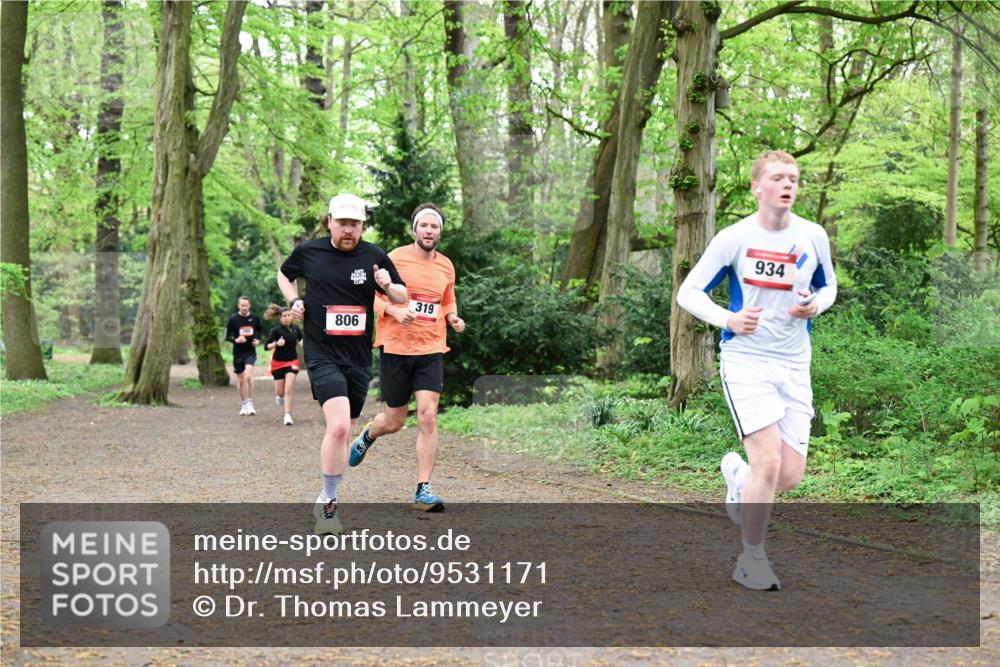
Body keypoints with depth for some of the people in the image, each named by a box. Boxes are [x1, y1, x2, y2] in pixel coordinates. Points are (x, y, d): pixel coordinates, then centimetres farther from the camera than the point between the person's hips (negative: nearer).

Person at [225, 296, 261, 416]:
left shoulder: (255, 318, 0)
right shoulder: (233, 319, -5)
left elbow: (259, 331, 17)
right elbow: (227, 336, -2)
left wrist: (258, 340, -3)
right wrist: (236, 340, -23)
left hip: (250, 352, -1)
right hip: (238, 353, 1)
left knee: (248, 376, -21)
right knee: (240, 380, 9)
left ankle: (250, 403, -12)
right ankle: (244, 405, 25)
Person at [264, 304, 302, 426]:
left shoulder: (295, 328, -1)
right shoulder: (277, 330, -13)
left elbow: (301, 338, 21)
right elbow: (266, 346, -14)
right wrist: (276, 344, -30)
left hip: (292, 361, 2)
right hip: (278, 362, -2)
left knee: (289, 389, -13)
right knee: (281, 392, 6)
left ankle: (287, 415, -8)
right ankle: (279, 396, 44)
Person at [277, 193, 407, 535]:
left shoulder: (375, 256, 1)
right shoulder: (308, 251, -1)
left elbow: (402, 297, 10)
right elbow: (284, 274, 20)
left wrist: (389, 286, -12)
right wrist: (294, 301, 1)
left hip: (359, 356, 3)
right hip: (322, 353, -3)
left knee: (342, 432, 12)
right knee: (338, 426, -22)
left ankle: (326, 501, 30)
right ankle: (328, 501, -8)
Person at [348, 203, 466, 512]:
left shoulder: (446, 266, 9)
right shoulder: (395, 259, -5)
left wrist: (453, 318, 3)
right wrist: (394, 311, -20)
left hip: (431, 351, 3)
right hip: (396, 349, -3)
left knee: (428, 416, -11)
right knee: (394, 421, 7)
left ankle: (423, 490, -6)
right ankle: (367, 435, 45)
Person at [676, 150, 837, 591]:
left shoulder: (813, 236, 2)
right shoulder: (733, 238, -6)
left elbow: (828, 286, 18)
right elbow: (688, 293, -1)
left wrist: (816, 305, -6)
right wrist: (730, 319, -19)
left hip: (794, 366, 4)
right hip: (745, 360, -4)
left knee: (790, 476, 0)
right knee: (768, 462, -17)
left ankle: (737, 475, 36)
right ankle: (751, 560, 2)